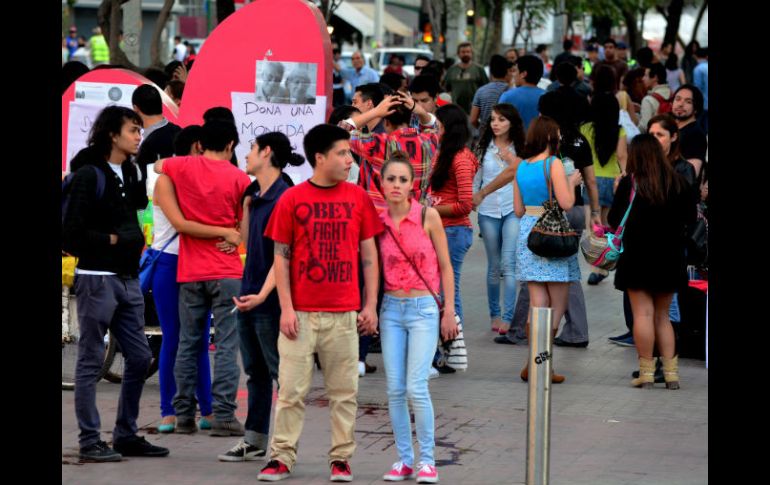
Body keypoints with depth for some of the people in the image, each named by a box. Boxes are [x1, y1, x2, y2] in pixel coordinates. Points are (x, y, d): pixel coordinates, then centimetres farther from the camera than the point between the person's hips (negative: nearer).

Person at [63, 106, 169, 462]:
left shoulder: (131, 173, 12)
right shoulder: (89, 174, -11)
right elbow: (72, 232, -16)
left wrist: (130, 239, 2)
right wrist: (110, 240, -10)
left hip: (128, 278, 8)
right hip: (97, 278, -8)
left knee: (140, 357, 9)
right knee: (91, 362, -1)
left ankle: (126, 435, 19)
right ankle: (89, 441, 4)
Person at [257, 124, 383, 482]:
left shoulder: (359, 198, 5)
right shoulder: (292, 200, -1)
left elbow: (369, 255, 9)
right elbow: (281, 257, 1)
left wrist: (370, 305, 3)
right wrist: (286, 308, -5)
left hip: (344, 314, 2)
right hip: (301, 314, -2)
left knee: (344, 392, 5)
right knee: (291, 389, 0)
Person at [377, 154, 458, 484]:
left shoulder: (428, 216, -5)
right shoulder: (379, 222, 3)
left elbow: (445, 266, -1)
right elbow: (373, 267, 12)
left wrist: (449, 311, -4)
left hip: (423, 308, -4)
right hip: (392, 308, 4)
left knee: (416, 387, -12)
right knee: (395, 389, 3)